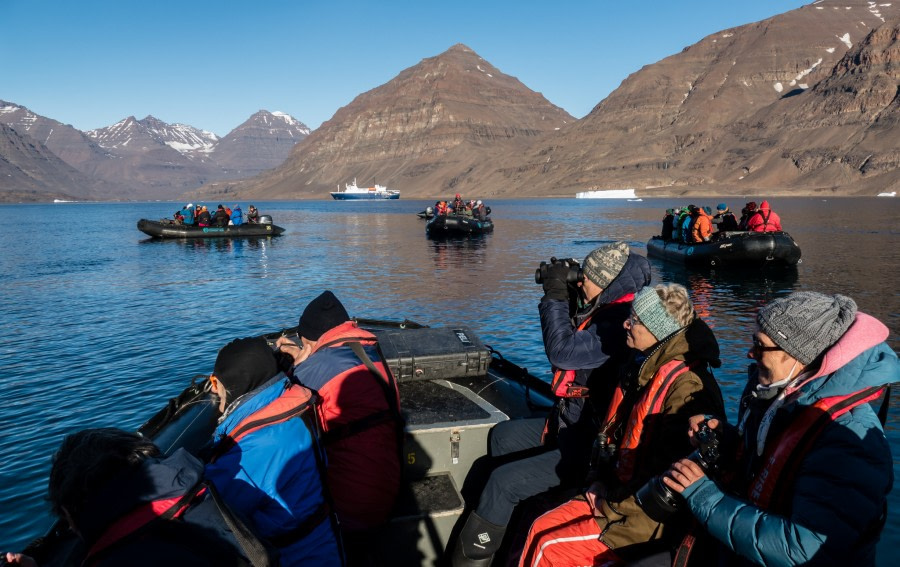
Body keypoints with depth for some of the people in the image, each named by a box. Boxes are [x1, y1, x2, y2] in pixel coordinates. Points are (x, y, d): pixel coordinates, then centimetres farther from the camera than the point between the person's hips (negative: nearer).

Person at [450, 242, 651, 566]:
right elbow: (571, 343, 18)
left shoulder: (621, 324, -26)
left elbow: (563, 352, -32)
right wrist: (560, 294, 4)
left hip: (591, 445, -11)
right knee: (502, 436, 22)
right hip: (573, 425, 11)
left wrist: (555, 296, -19)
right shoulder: (608, 312, 5)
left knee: (503, 480, -15)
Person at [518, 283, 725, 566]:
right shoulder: (645, 366, 7)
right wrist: (599, 480, 5)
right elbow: (613, 432, 17)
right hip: (617, 493, 9)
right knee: (540, 528, 3)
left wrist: (612, 507, -16)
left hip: (654, 521, -9)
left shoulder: (686, 387, -25)